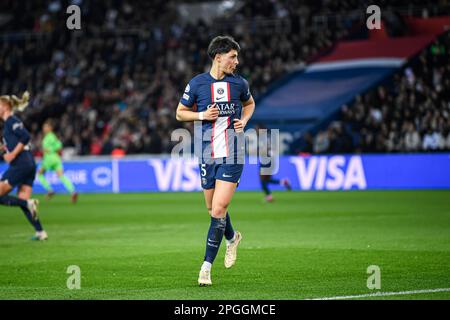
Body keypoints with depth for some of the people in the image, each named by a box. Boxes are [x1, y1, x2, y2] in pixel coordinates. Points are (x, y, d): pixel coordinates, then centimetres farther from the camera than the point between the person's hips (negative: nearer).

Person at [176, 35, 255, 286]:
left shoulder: (239, 83, 4)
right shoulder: (197, 84, -1)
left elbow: (249, 103, 24)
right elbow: (180, 113, 8)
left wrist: (244, 120, 4)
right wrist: (202, 115, -9)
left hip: (232, 155, -1)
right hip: (207, 154, 1)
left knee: (219, 210, -12)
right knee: (214, 209, 12)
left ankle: (207, 266, -7)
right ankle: (232, 237, 45)